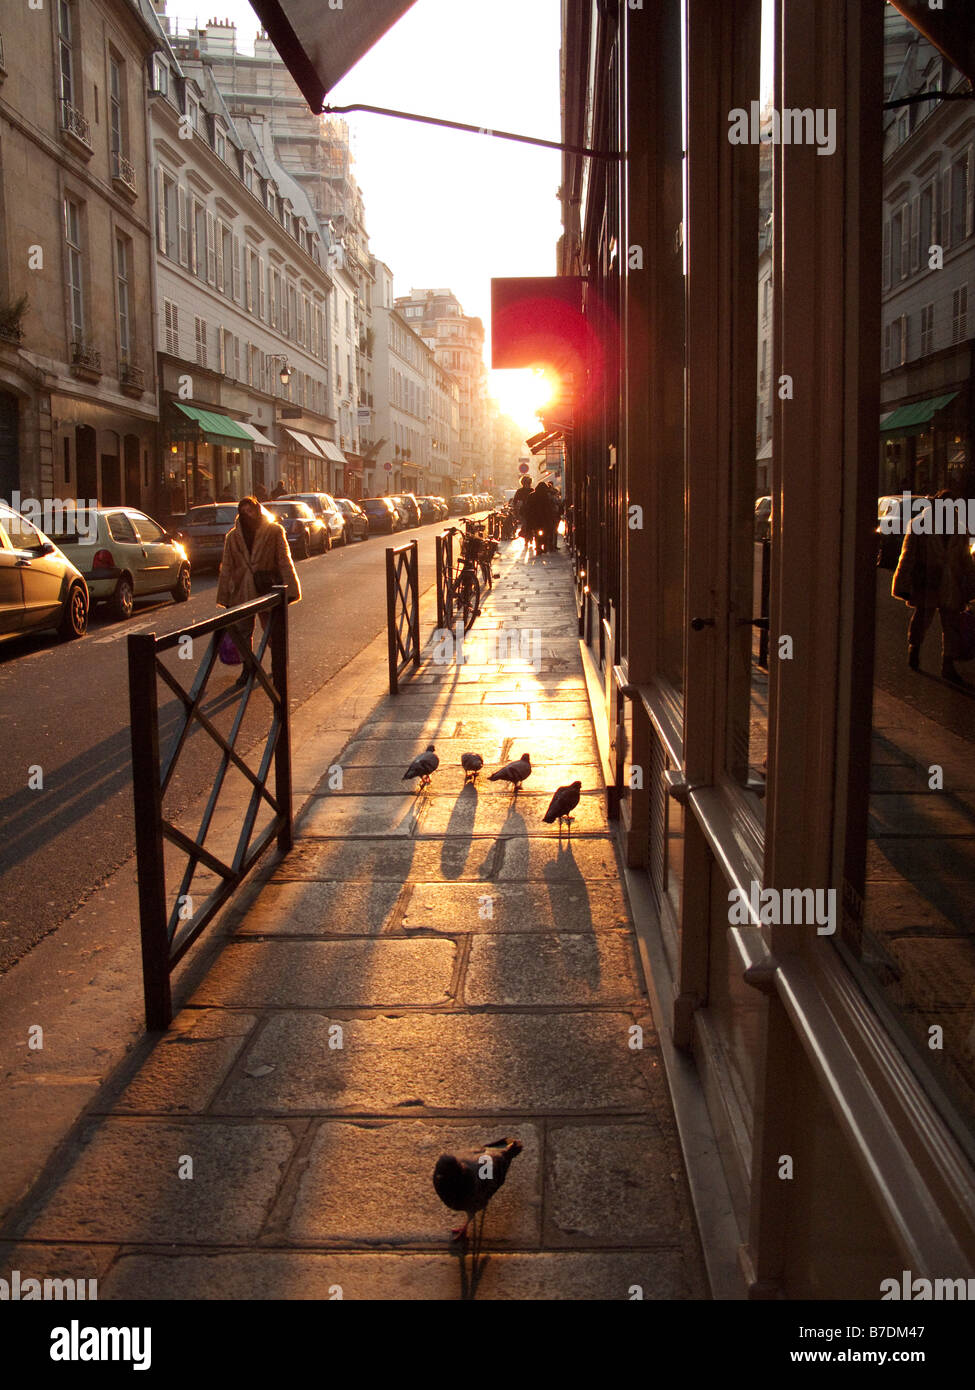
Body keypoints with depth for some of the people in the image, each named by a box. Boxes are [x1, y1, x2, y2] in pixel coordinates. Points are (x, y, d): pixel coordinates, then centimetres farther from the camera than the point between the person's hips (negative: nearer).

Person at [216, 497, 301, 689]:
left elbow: (284, 561, -3)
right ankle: (247, 668, 21)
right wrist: (224, 598, 7)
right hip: (242, 591, 3)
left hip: (268, 589, -3)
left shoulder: (274, 531, -1)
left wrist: (289, 590, -9)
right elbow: (226, 568, 10)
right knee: (242, 632, 5)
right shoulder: (233, 536, 7)